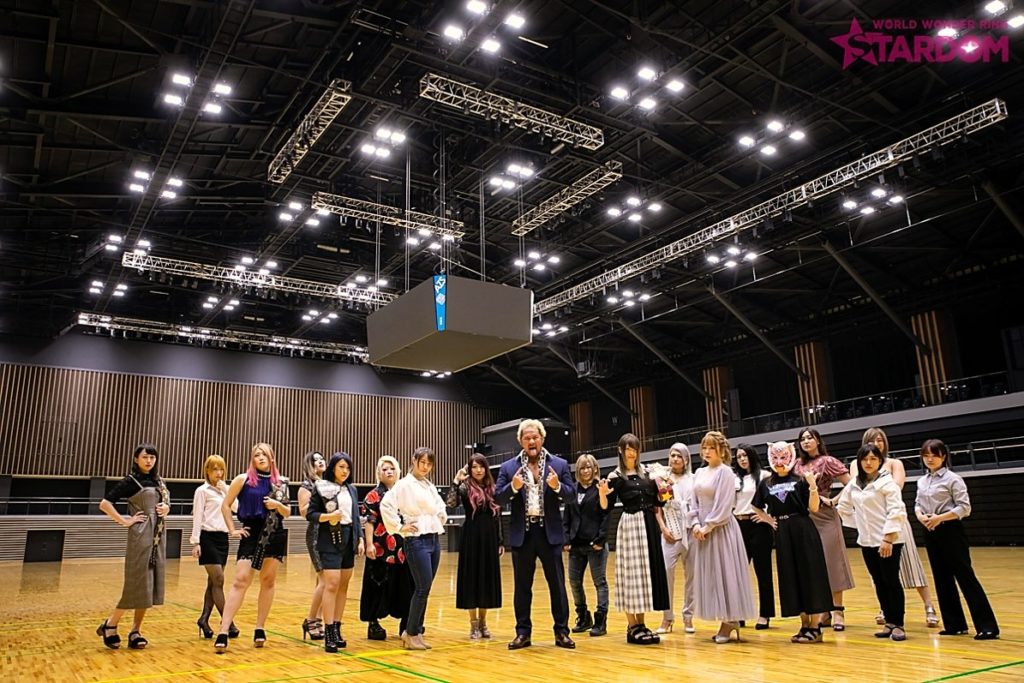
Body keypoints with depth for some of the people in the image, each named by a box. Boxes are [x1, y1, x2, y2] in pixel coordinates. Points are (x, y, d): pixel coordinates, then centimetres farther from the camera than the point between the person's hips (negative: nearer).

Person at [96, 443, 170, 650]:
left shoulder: (158, 481, 13)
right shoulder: (131, 481, -6)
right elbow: (105, 504, -13)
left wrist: (166, 509, 3)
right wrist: (124, 521, -14)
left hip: (158, 536, 7)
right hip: (141, 537, -7)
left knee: (150, 585, 6)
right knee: (136, 585, -6)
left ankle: (135, 632, 13)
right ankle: (110, 625, 11)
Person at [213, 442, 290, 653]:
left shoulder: (280, 483, 5)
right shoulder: (243, 479, -2)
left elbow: (287, 513, 11)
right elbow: (225, 505, 3)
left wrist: (278, 505, -9)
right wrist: (232, 530, -1)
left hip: (275, 536, 3)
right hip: (252, 535, -3)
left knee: (268, 582, 7)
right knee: (240, 581, -10)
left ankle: (259, 629, 17)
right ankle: (223, 631, -10)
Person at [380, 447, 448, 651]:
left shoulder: (431, 486, 15)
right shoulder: (405, 484, -7)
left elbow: (441, 507, 31)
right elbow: (386, 505, -19)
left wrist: (441, 520, 14)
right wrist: (399, 528, -14)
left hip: (434, 539, 7)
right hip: (417, 540, -7)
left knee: (424, 588, 8)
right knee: (423, 588, -9)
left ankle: (415, 632, 17)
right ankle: (411, 633, 2)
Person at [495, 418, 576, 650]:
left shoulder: (559, 465, 4)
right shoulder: (508, 467, 4)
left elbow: (571, 495, 0)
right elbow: (498, 498, -1)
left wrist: (558, 486, -20)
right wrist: (513, 487, -20)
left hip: (550, 532, 0)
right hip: (522, 533, 1)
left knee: (557, 583, 6)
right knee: (522, 585, 9)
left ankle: (561, 631, 17)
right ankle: (523, 632, 19)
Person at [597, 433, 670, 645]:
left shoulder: (647, 472, 11)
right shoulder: (616, 476, -2)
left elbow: (657, 501, 15)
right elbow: (606, 507, -7)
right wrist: (602, 494, -22)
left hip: (650, 525, 5)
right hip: (630, 526, -5)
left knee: (648, 572, 7)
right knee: (632, 573, -4)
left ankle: (640, 623, 18)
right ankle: (632, 627, 4)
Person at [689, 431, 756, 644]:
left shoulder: (725, 472, -9)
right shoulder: (699, 473, 12)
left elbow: (723, 506, -14)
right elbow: (695, 502, 12)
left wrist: (707, 527, -14)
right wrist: (695, 524, -2)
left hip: (721, 529, -7)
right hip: (704, 531, 7)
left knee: (725, 574, -2)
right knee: (710, 576, 9)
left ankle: (730, 621, 6)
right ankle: (726, 621, 17)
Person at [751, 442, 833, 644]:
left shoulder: (800, 480, -3)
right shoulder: (766, 483, 8)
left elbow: (813, 508, -8)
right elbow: (756, 507, 22)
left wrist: (813, 486, -20)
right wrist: (769, 520, 7)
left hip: (803, 531, -4)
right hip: (782, 534, 4)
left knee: (809, 576, -2)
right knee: (791, 579, 7)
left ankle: (815, 627, 5)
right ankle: (804, 625, 17)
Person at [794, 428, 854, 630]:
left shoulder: (827, 461, -5)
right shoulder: (798, 464, 10)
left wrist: (834, 501, -10)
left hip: (825, 517, -5)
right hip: (804, 518, 5)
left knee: (831, 563, -2)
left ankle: (837, 611, 5)